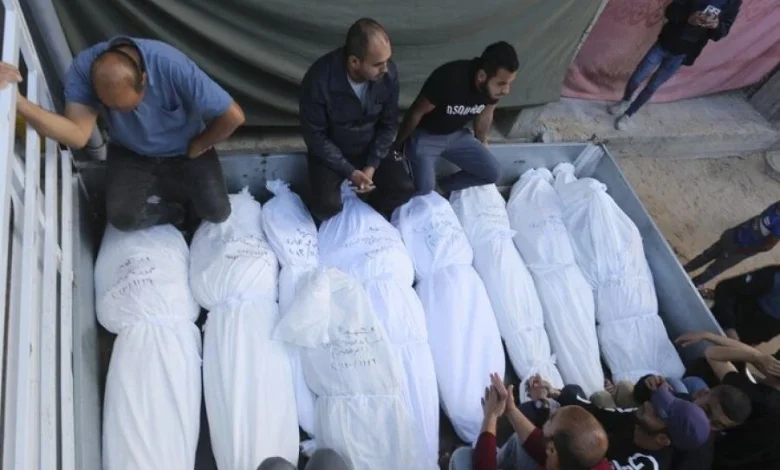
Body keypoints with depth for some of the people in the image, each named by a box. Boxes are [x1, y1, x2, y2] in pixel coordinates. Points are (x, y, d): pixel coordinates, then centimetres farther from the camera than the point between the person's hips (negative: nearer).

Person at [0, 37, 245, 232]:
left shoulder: (173, 67, -36)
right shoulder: (83, 68, -27)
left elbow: (233, 116, -30)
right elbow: (77, 134, -33)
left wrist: (198, 146, -16)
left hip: (185, 151, -1)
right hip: (130, 153, 2)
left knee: (217, 213, -12)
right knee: (123, 218, -18)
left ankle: (154, 191, 18)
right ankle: (169, 209, 17)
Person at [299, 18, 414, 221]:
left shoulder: (389, 74, -21)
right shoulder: (319, 79, -32)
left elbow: (388, 124, -7)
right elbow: (315, 134, -21)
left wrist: (372, 165, -15)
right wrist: (349, 171, -23)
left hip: (371, 147, 4)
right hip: (329, 149, -3)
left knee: (403, 189, -12)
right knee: (326, 207, -23)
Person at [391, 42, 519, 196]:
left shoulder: (495, 86, -17)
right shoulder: (449, 79, -35)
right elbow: (416, 113, -21)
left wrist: (482, 144, 22)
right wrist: (397, 145, -8)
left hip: (457, 134, 6)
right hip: (424, 135, -6)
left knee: (492, 173, -2)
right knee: (423, 189, -22)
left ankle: (440, 188, 14)